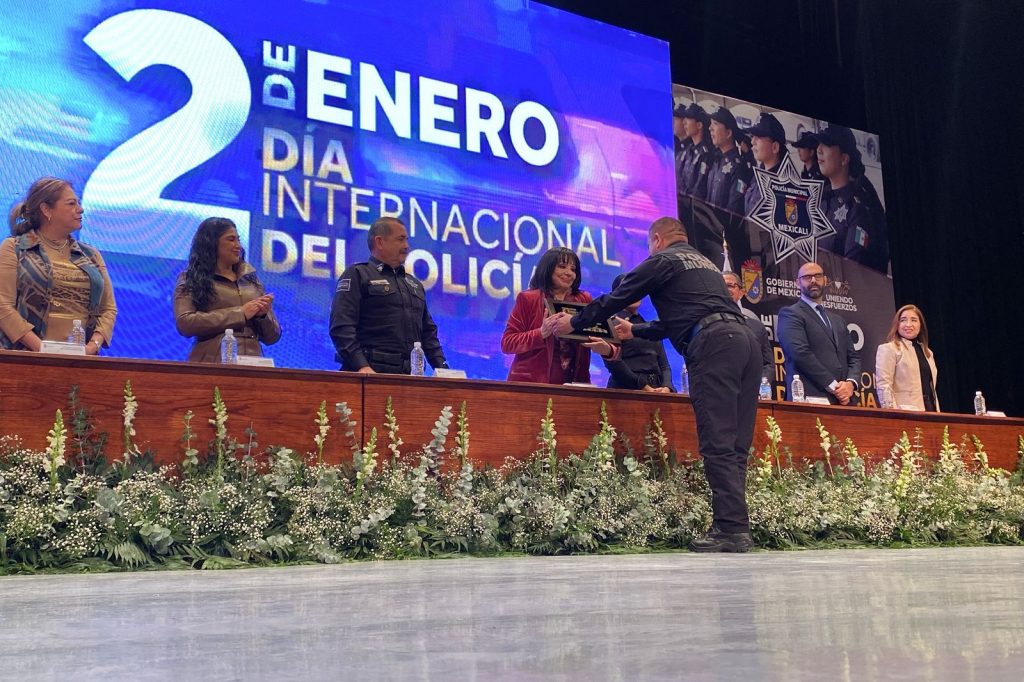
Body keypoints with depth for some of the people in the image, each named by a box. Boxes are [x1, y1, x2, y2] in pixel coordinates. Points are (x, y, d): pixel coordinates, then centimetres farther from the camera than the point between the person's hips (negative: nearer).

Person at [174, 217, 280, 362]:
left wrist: (263, 315, -2)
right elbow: (184, 323, -8)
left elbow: (272, 337, 19)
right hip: (210, 366, -5)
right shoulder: (191, 279, 8)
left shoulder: (251, 280, 18)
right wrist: (240, 314, -7)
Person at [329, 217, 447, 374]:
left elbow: (428, 331, 26)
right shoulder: (357, 275, 3)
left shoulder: (415, 284, 25)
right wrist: (361, 366, -22)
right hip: (371, 374, -6)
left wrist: (442, 369, 11)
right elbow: (341, 327, -9)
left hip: (410, 376, 6)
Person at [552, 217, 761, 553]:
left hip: (714, 345, -8)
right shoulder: (704, 262, 34)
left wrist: (574, 322, 24)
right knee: (734, 446, 5)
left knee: (718, 444, -12)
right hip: (745, 339, 8)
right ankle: (734, 527, 2)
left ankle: (732, 530, -17)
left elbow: (616, 298, 10)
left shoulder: (663, 260, 9)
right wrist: (635, 331, 52)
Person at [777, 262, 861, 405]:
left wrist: (851, 383, -4)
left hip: (844, 401, 6)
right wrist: (833, 386, -14)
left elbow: (853, 357, 18)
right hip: (811, 399, -6)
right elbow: (801, 354, -13)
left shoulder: (838, 320, 23)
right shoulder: (790, 314, 0)